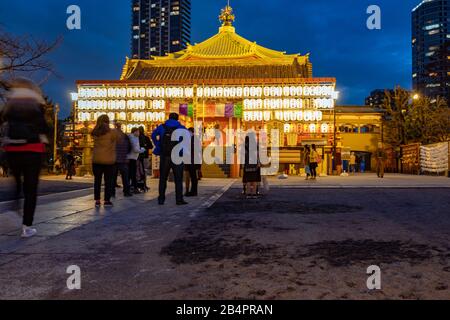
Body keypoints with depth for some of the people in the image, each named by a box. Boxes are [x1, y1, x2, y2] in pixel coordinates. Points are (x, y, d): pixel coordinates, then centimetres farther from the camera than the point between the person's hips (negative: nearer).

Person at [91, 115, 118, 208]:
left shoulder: (95, 133, 4)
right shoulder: (112, 132, -9)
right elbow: (118, 140, 2)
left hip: (96, 160, 4)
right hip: (108, 160, -3)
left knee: (97, 180, 9)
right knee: (108, 181, 5)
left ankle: (97, 201, 11)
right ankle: (107, 201, 5)